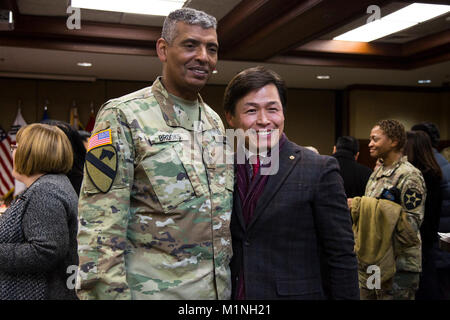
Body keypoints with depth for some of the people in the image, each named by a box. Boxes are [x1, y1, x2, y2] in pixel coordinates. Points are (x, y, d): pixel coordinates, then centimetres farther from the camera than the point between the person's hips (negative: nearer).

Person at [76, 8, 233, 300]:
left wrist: (232, 277, 13)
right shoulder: (123, 116, -11)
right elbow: (100, 229, -14)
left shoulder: (216, 122, 9)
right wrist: (110, 292, -17)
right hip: (151, 290, -6)